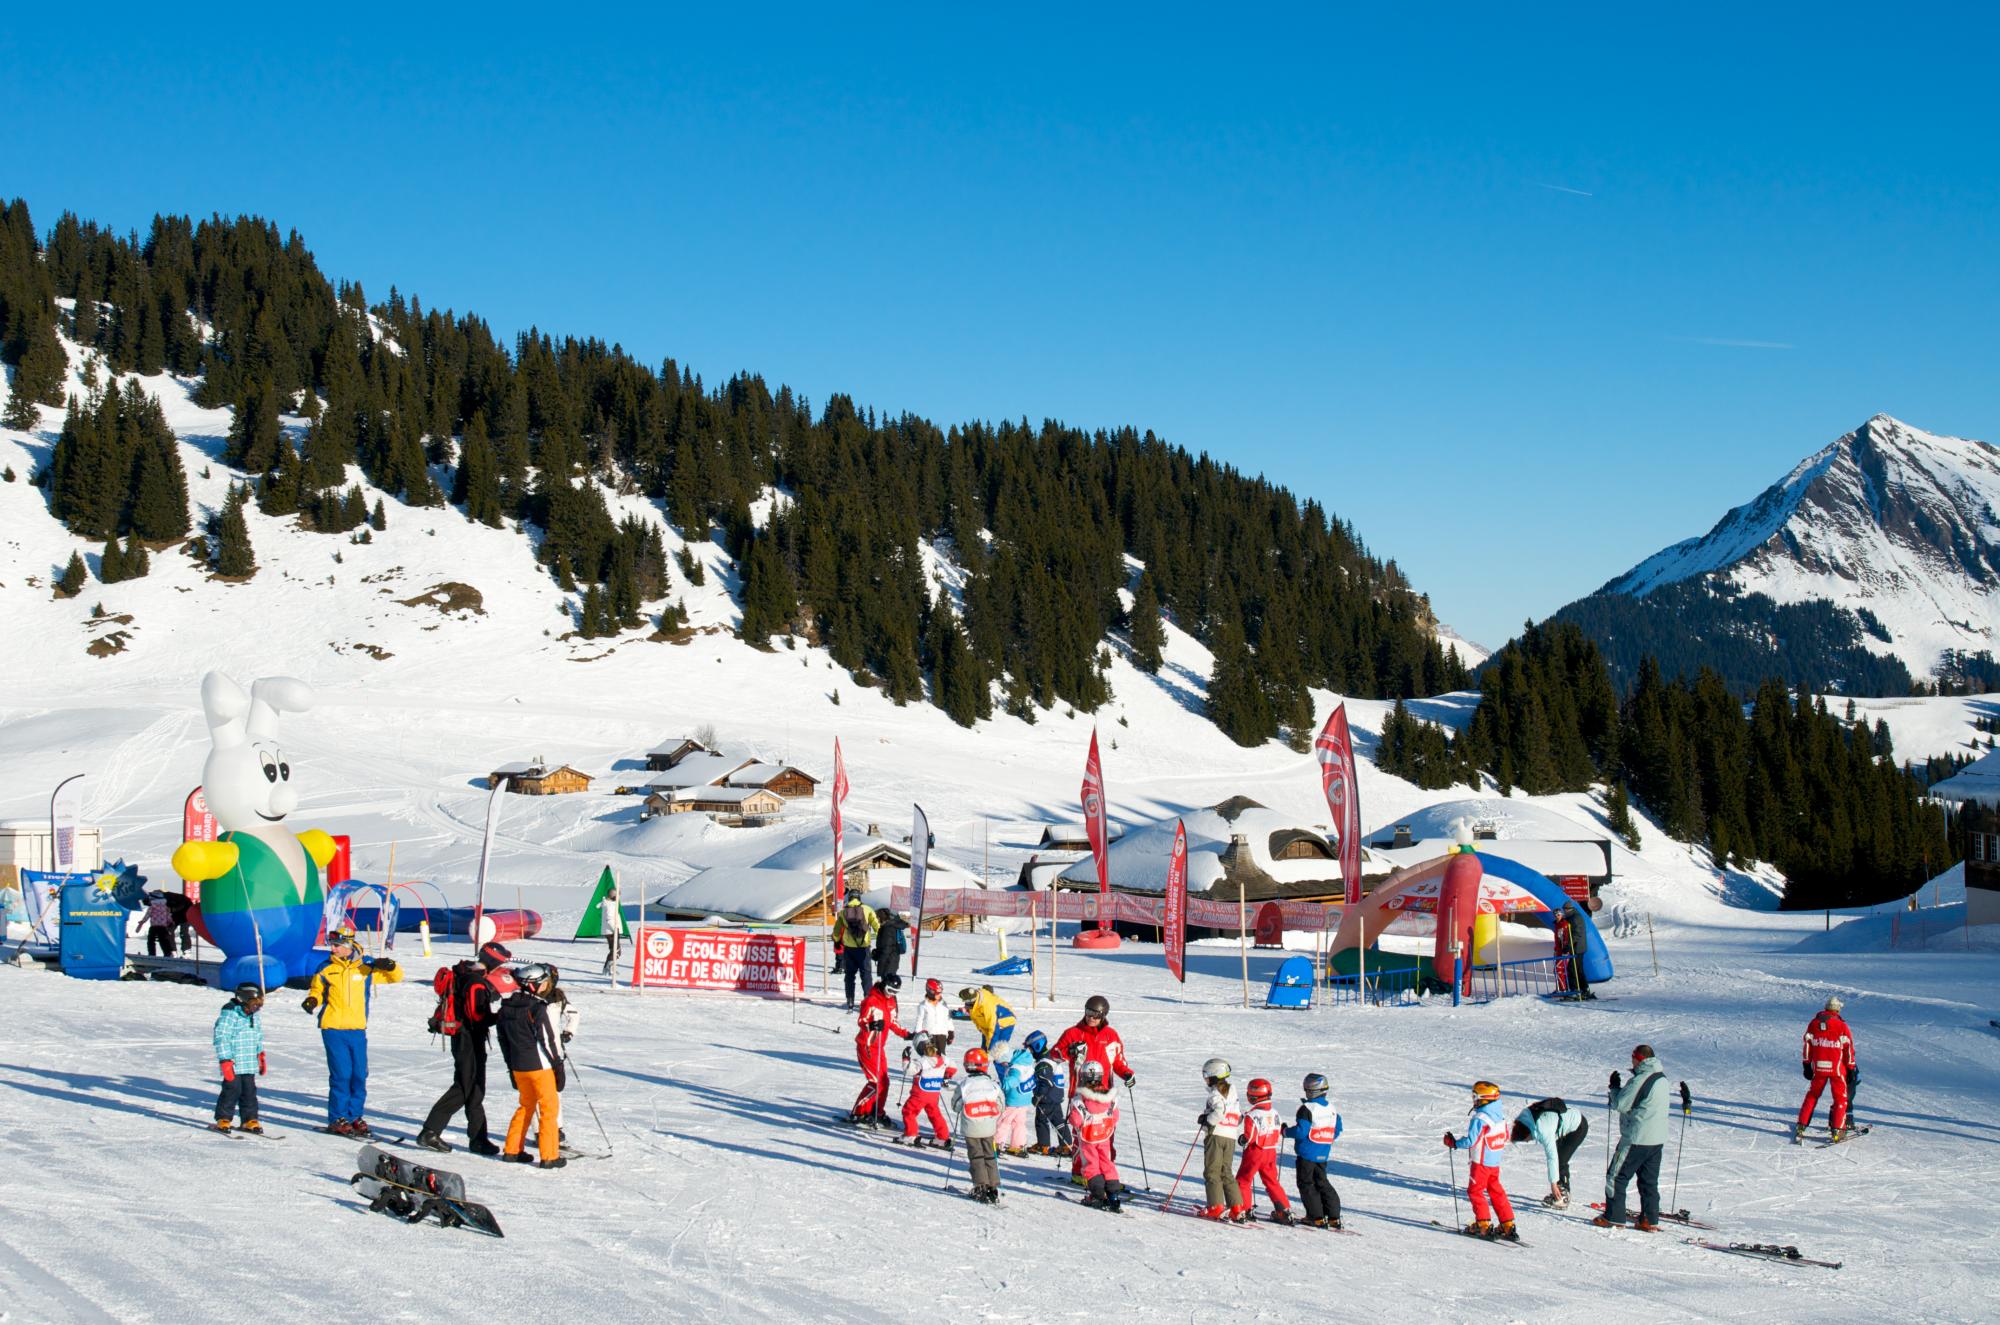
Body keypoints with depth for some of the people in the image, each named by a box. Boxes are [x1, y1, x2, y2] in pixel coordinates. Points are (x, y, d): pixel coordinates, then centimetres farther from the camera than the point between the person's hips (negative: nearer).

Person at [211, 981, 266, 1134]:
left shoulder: (254, 1017, 11)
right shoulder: (229, 1015, -13)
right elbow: (221, 1039, -16)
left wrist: (261, 1055, 26)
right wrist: (225, 1061, -19)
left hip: (249, 1064, 7)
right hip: (233, 1064, -7)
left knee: (249, 1091, 9)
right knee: (232, 1090, -6)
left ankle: (250, 1120, 16)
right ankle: (223, 1119, 6)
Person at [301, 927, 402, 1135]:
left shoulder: (367, 966, 3)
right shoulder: (326, 969, 2)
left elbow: (396, 977, 10)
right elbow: (317, 990, 14)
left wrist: (389, 966, -11)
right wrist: (312, 1001, -7)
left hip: (358, 1030, 2)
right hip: (333, 1029, -2)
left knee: (359, 1074, 5)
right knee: (341, 1074, -7)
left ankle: (355, 1115, 18)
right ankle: (337, 1119, 3)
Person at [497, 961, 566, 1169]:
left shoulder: (506, 1008, 5)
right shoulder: (539, 1009, -17)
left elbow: (503, 1039, 13)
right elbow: (550, 1040, -15)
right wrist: (559, 1066, -6)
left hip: (518, 1066, 7)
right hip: (540, 1066, -7)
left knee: (526, 1106, 21)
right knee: (549, 1108, 3)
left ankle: (512, 1150, 23)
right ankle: (549, 1156, 3)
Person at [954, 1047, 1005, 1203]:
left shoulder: (964, 1086, -11)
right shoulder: (992, 1085, -5)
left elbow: (955, 1107, -4)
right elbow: (1001, 1107, 2)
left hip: (971, 1129, -2)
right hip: (988, 1128, 2)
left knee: (976, 1157, 7)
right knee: (990, 1156, 12)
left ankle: (981, 1187, 0)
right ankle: (993, 1188, 10)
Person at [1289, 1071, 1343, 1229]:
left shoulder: (1306, 1109, -18)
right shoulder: (1331, 1109, 6)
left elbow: (1301, 1131, -22)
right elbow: (1336, 1132, 14)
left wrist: (1286, 1132, -5)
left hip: (1307, 1153, -7)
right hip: (1323, 1154, 7)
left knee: (1306, 1184, 3)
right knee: (1322, 1183, 15)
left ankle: (1316, 1217, -1)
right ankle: (1333, 1216, 12)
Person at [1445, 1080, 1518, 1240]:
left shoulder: (1479, 1119, -21)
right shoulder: (1500, 1116, 3)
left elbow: (1470, 1141, -21)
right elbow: (1505, 1138, 13)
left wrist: (1453, 1143, -7)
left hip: (1481, 1162, -7)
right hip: (1495, 1161, 7)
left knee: (1475, 1191, 4)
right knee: (1496, 1191, 15)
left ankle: (1484, 1225, 0)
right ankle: (1508, 1226, 13)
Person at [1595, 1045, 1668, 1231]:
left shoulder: (1640, 1080, -20)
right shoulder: (1662, 1079, 8)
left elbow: (1619, 1105, -15)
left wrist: (1615, 1087, 0)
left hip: (1636, 1140, -8)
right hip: (1657, 1140, 8)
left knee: (1616, 1177, 3)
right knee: (1649, 1181, 14)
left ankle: (1614, 1217, 3)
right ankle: (1650, 1220, 15)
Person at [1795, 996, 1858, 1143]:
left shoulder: (1814, 1024, 3)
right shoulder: (1842, 1026, -6)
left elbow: (1807, 1045, 6)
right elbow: (1849, 1049, -5)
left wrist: (1806, 1065, 13)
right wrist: (1851, 1069, 2)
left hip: (1818, 1068, 3)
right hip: (1837, 1068, -3)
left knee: (1812, 1096, 16)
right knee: (1841, 1098, 7)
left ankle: (1801, 1126, 11)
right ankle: (1838, 1130, -2)